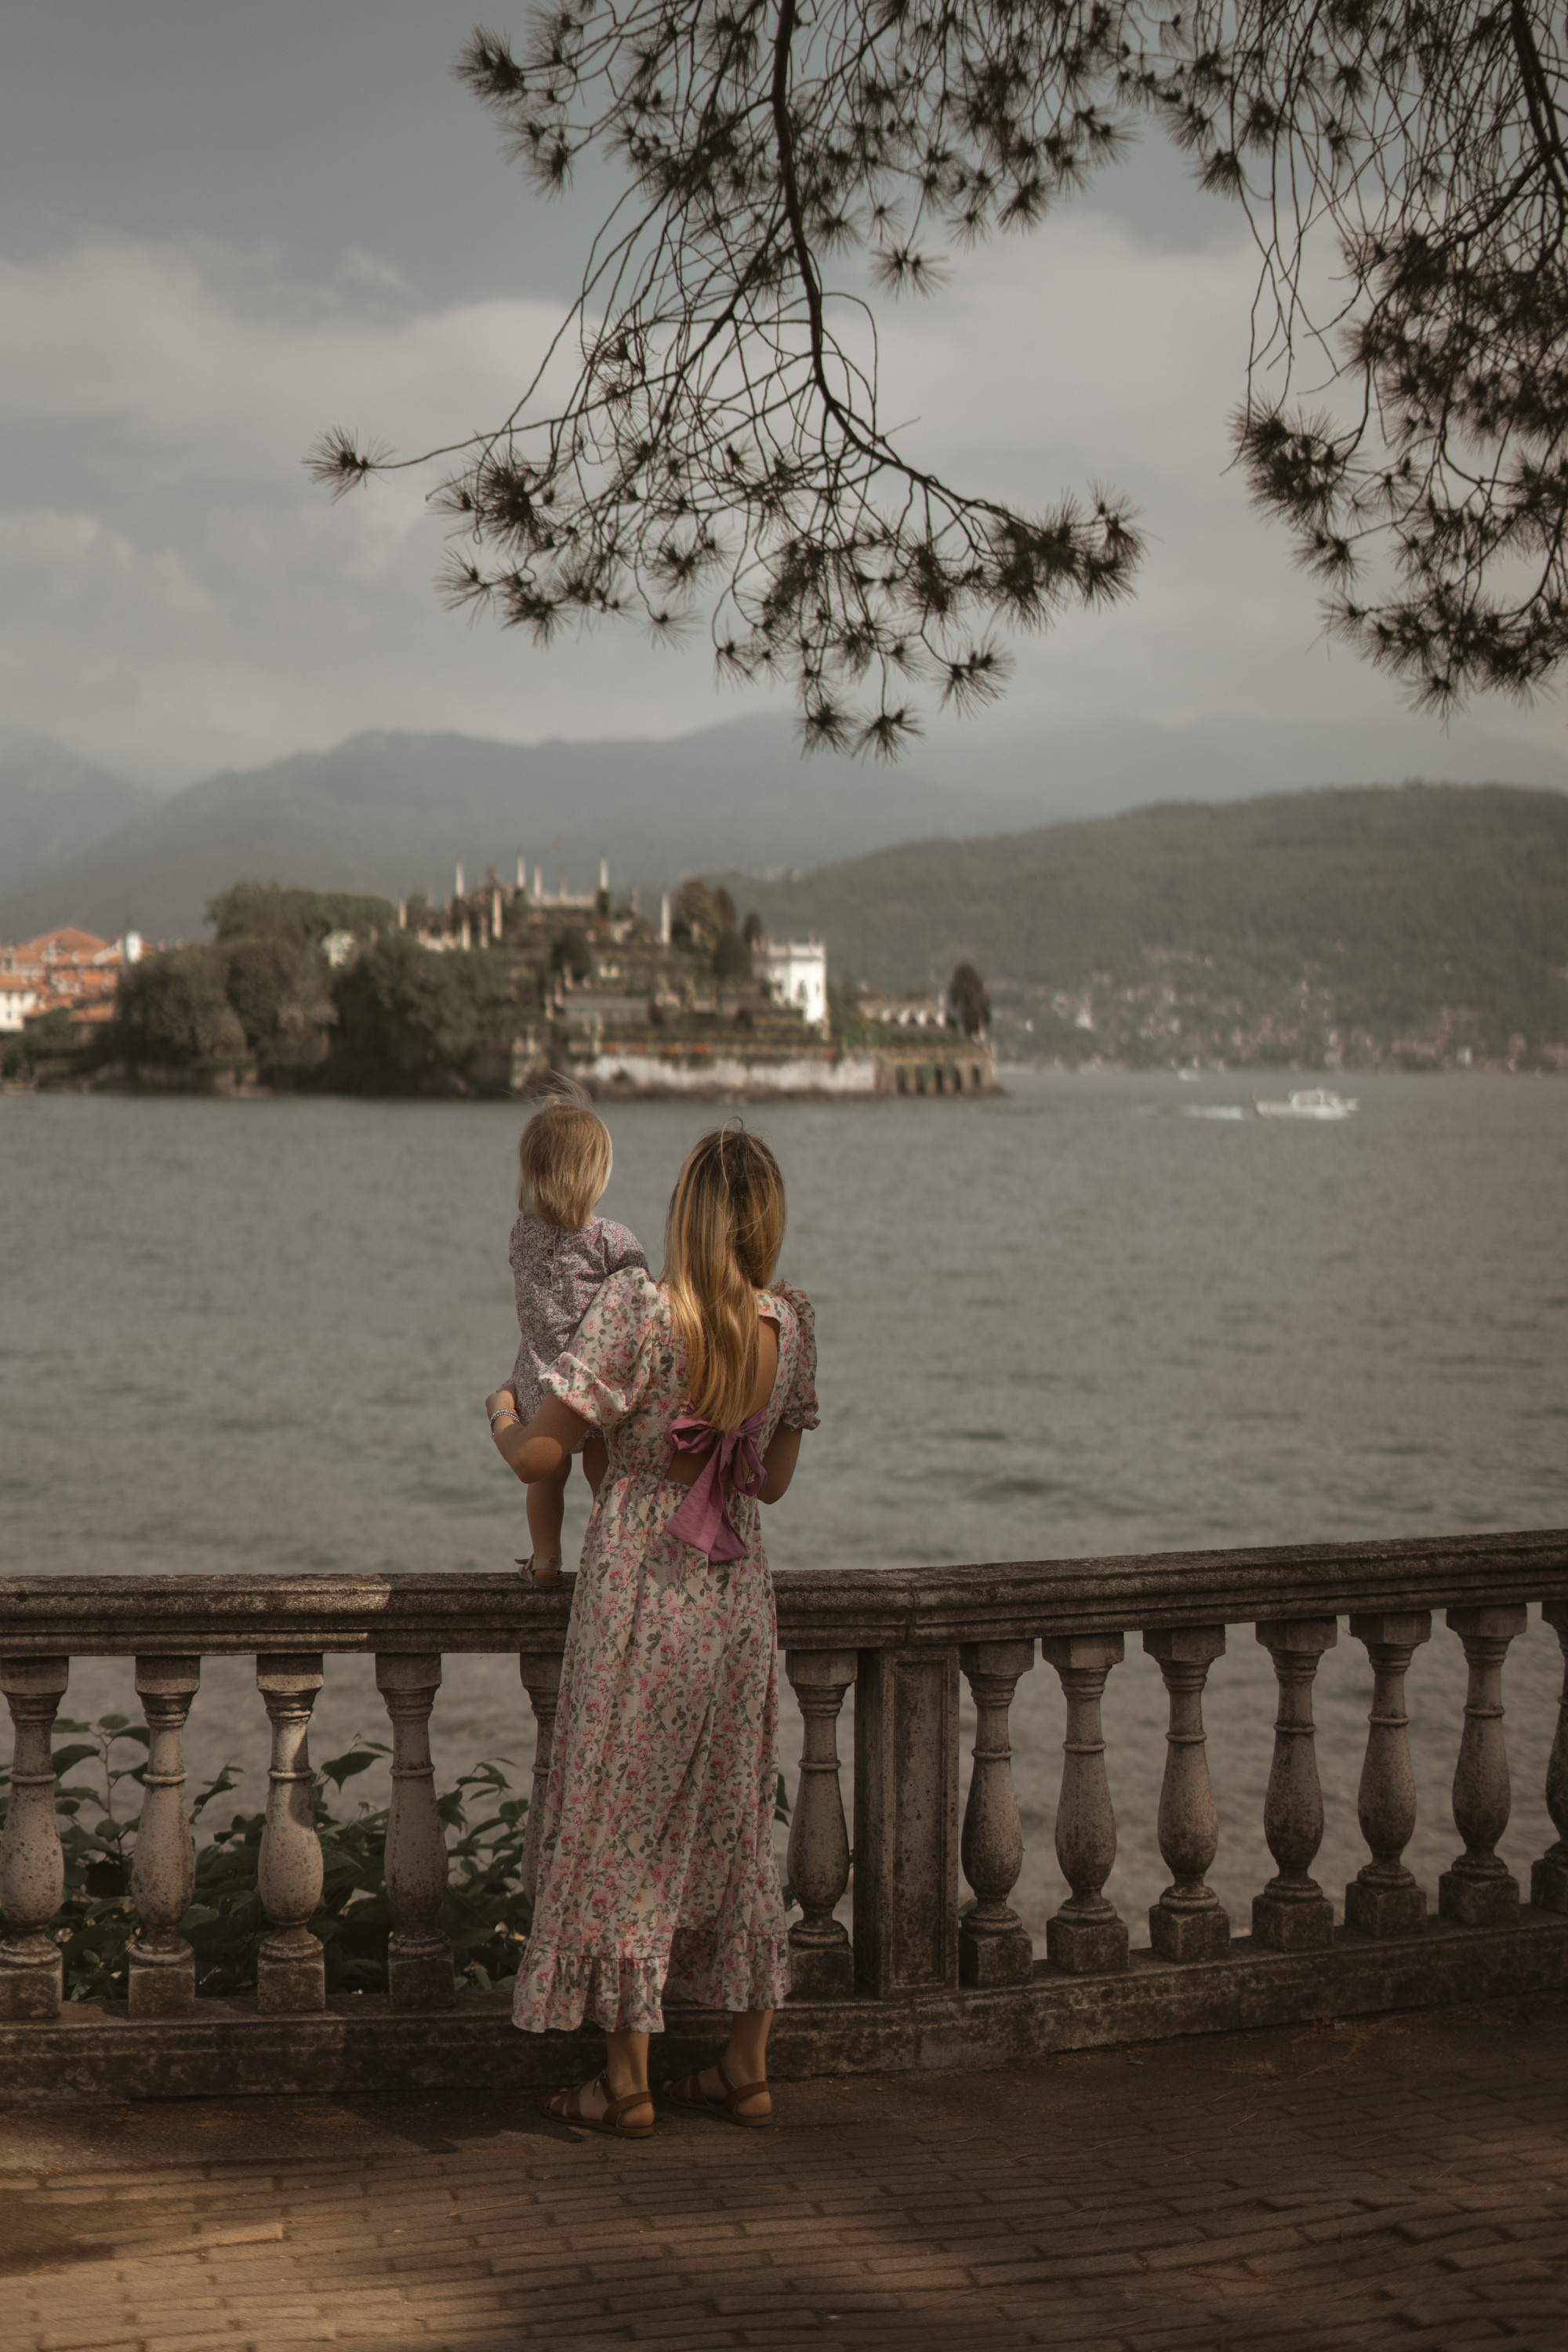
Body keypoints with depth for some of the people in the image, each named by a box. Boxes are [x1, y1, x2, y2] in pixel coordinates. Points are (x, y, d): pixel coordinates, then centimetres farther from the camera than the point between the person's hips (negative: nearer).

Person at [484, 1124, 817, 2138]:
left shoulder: (636, 1307, -16)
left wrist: (503, 1422, 8)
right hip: (739, 1596, 5)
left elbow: (540, 1454, -14)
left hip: (639, 1591, -5)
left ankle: (628, 2083, 12)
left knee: (622, 1826, 6)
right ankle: (748, 2070, 23)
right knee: (735, 1825, 15)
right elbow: (775, 1478, 9)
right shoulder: (792, 1322, -2)